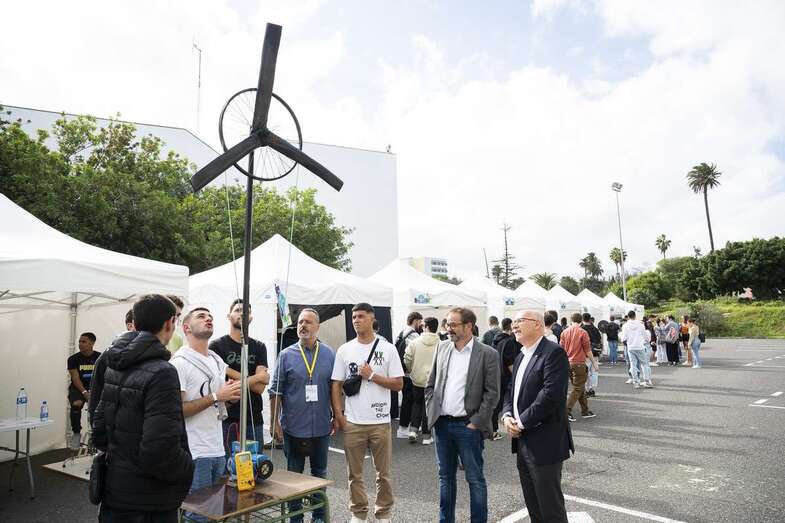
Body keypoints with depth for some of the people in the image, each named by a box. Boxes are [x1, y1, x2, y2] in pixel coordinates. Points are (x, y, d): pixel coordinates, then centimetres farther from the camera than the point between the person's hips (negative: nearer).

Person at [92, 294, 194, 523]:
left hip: (113, 495, 8)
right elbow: (161, 451, -30)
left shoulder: (115, 367, 3)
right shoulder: (161, 373, -23)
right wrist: (189, 469, -12)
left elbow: (99, 433, 10)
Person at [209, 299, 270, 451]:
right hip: (227, 420, -3)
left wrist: (230, 372, -7)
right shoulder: (216, 346, -1)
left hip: (254, 420, 4)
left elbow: (260, 388, -2)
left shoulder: (259, 347, 9)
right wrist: (254, 378, -4)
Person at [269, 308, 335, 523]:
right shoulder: (286, 355, -5)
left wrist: (336, 417, 5)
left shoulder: (329, 354, 0)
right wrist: (275, 422, -5)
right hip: (294, 427, -1)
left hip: (321, 426, 2)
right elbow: (276, 391, -3)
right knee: (294, 474, 11)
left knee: (320, 473, 16)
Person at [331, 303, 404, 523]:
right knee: (354, 474, 12)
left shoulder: (388, 349, -1)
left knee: (383, 474, 11)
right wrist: (338, 416, -3)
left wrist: (371, 375, -13)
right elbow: (336, 385, 4)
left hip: (380, 422, -1)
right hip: (352, 423, 1)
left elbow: (398, 384, -4)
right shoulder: (344, 350, 3)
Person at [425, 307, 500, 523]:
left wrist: (476, 423, -11)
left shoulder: (488, 354, -8)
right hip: (441, 424, 5)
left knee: (475, 479, 6)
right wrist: (432, 413, 4)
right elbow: (430, 385, 12)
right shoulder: (442, 348, 7)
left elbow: (492, 394, -8)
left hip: (467, 426, -5)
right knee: (446, 476, 17)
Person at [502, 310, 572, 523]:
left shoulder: (554, 352, -14)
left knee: (550, 506, 3)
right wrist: (507, 416, -3)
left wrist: (521, 422, -17)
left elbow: (550, 395, -23)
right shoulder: (520, 357, 14)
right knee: (532, 504, 19)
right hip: (522, 441, 8)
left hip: (544, 443, -8)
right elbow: (511, 391, 17)